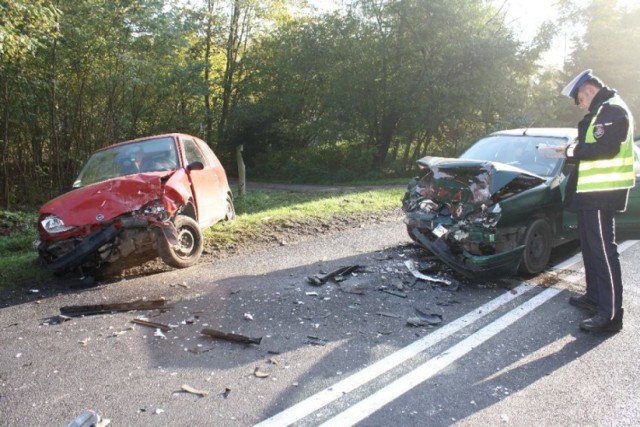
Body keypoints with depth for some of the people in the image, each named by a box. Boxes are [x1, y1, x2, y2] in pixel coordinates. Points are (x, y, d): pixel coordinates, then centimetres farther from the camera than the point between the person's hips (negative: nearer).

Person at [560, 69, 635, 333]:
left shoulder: (613, 111, -13)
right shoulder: (600, 113, 19)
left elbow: (605, 149, -24)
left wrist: (574, 151, -12)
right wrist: (573, 151, 7)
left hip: (603, 193, -11)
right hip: (590, 192, 11)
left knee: (603, 250, -10)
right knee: (591, 246, 18)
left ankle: (611, 314, -7)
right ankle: (595, 297, 30)